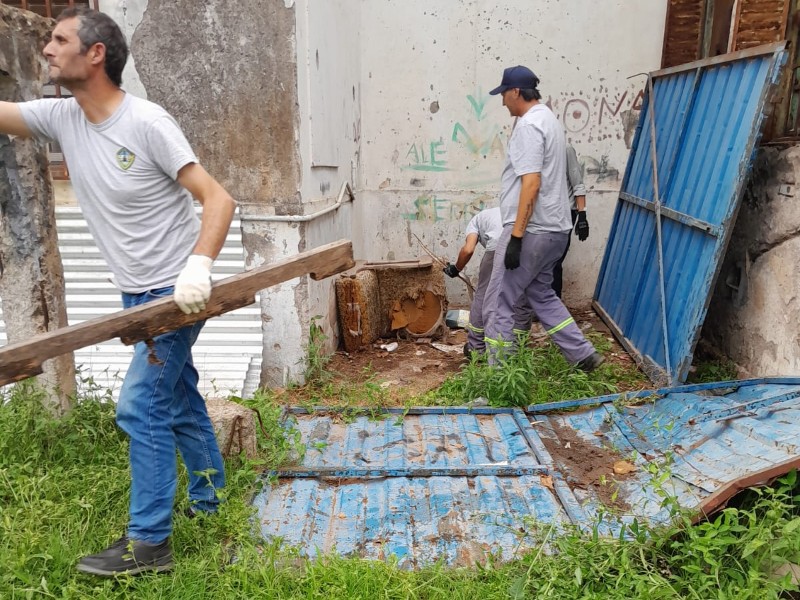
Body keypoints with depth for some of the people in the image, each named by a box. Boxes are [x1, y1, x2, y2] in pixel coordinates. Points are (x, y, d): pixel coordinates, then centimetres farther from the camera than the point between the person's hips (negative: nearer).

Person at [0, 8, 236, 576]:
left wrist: (199, 265, -35)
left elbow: (219, 199, -21)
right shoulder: (61, 117, 4)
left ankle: (148, 543, 8)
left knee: (141, 406, -6)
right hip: (139, 294, 8)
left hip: (176, 292, -8)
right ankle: (210, 496, 36)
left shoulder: (147, 122, -17)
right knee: (178, 398, 18)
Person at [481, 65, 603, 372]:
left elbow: (531, 183, -23)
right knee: (541, 294, 22)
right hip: (552, 228, 11)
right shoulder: (548, 118, 18)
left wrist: (516, 236, -24)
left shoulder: (529, 124, -14)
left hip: (532, 231, -11)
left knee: (497, 303, -3)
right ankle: (583, 355, 23)